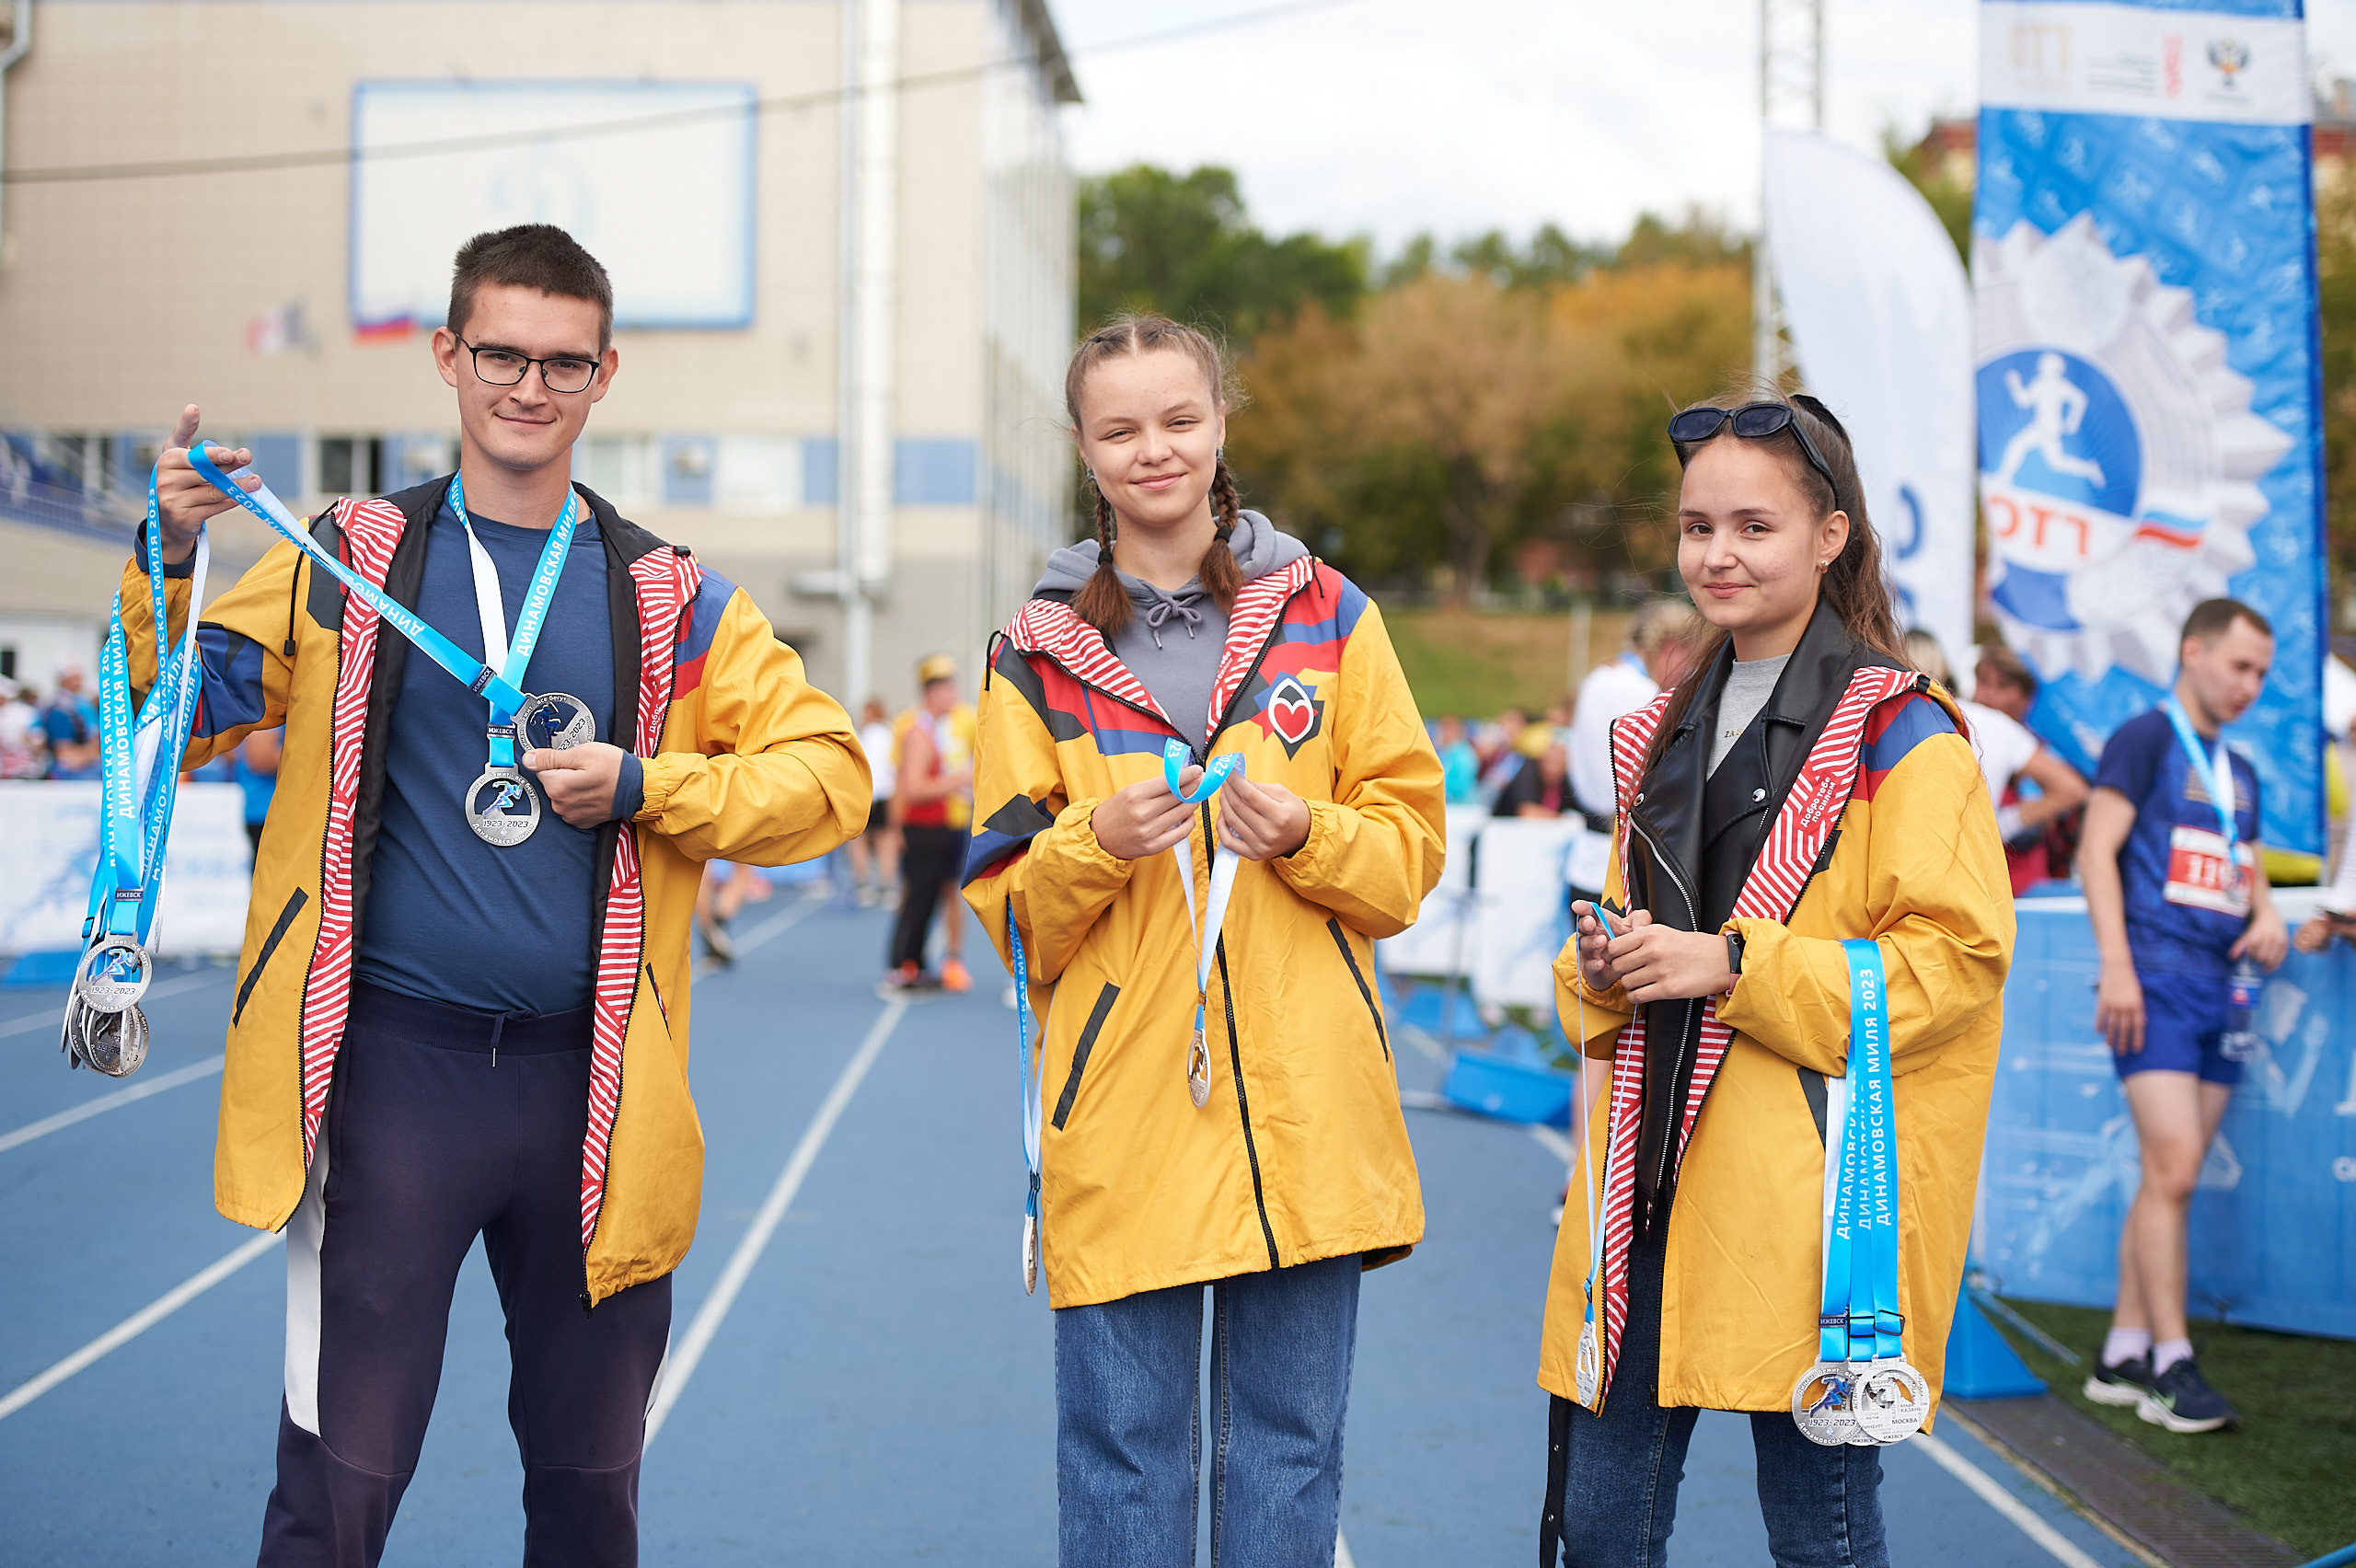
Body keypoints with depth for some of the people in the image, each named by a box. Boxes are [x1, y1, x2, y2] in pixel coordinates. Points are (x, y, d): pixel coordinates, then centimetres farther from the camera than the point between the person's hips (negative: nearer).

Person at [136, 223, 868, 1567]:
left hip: (592, 1086, 2)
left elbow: (827, 772, 5)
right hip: (392, 1067, -2)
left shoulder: (672, 600, 7)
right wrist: (176, 562, -13)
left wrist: (642, 784, -8)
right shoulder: (346, 561, 5)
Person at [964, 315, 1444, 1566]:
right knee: (1121, 1457, 5)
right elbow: (1007, 908, 6)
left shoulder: (1326, 616, 7)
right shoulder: (1040, 652, 6)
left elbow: (1412, 847, 7)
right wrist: (1095, 842, -14)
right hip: (1120, 1107, 0)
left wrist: (1306, 834, -12)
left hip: (1304, 1106, 1)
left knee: (1289, 1448, 9)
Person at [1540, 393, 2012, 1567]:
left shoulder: (1901, 735, -5)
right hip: (1650, 1178, 6)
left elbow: (1957, 957, -11)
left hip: (1807, 1197, -6)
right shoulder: (1662, 734, 17)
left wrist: (1733, 965, -17)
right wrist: (1602, 969, 3)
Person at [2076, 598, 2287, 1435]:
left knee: (2169, 1177, 7)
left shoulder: (2239, 771, 21)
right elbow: (2096, 851, -8)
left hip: (2219, 989, 8)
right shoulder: (2144, 739, -1)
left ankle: (2122, 1356, 12)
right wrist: (2116, 965, -17)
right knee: (2173, 1171, -14)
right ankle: (2171, 1365, -11)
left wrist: (2266, 915, 3)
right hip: (2155, 982, -8)